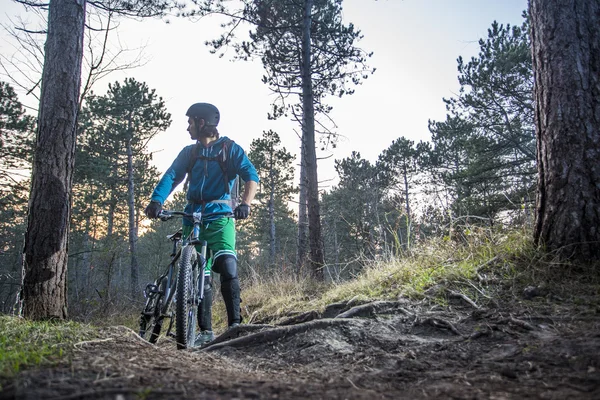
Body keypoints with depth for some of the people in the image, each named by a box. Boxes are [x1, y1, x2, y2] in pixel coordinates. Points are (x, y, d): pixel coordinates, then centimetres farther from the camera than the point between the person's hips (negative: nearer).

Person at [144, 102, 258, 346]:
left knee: (227, 267, -23)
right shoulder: (189, 153, 16)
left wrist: (246, 203, -26)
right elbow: (171, 177, 2)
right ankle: (206, 331, 10)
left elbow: (251, 176, -8)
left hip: (220, 215, -4)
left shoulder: (230, 148, 4)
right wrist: (156, 201, -17)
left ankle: (235, 322, -12)